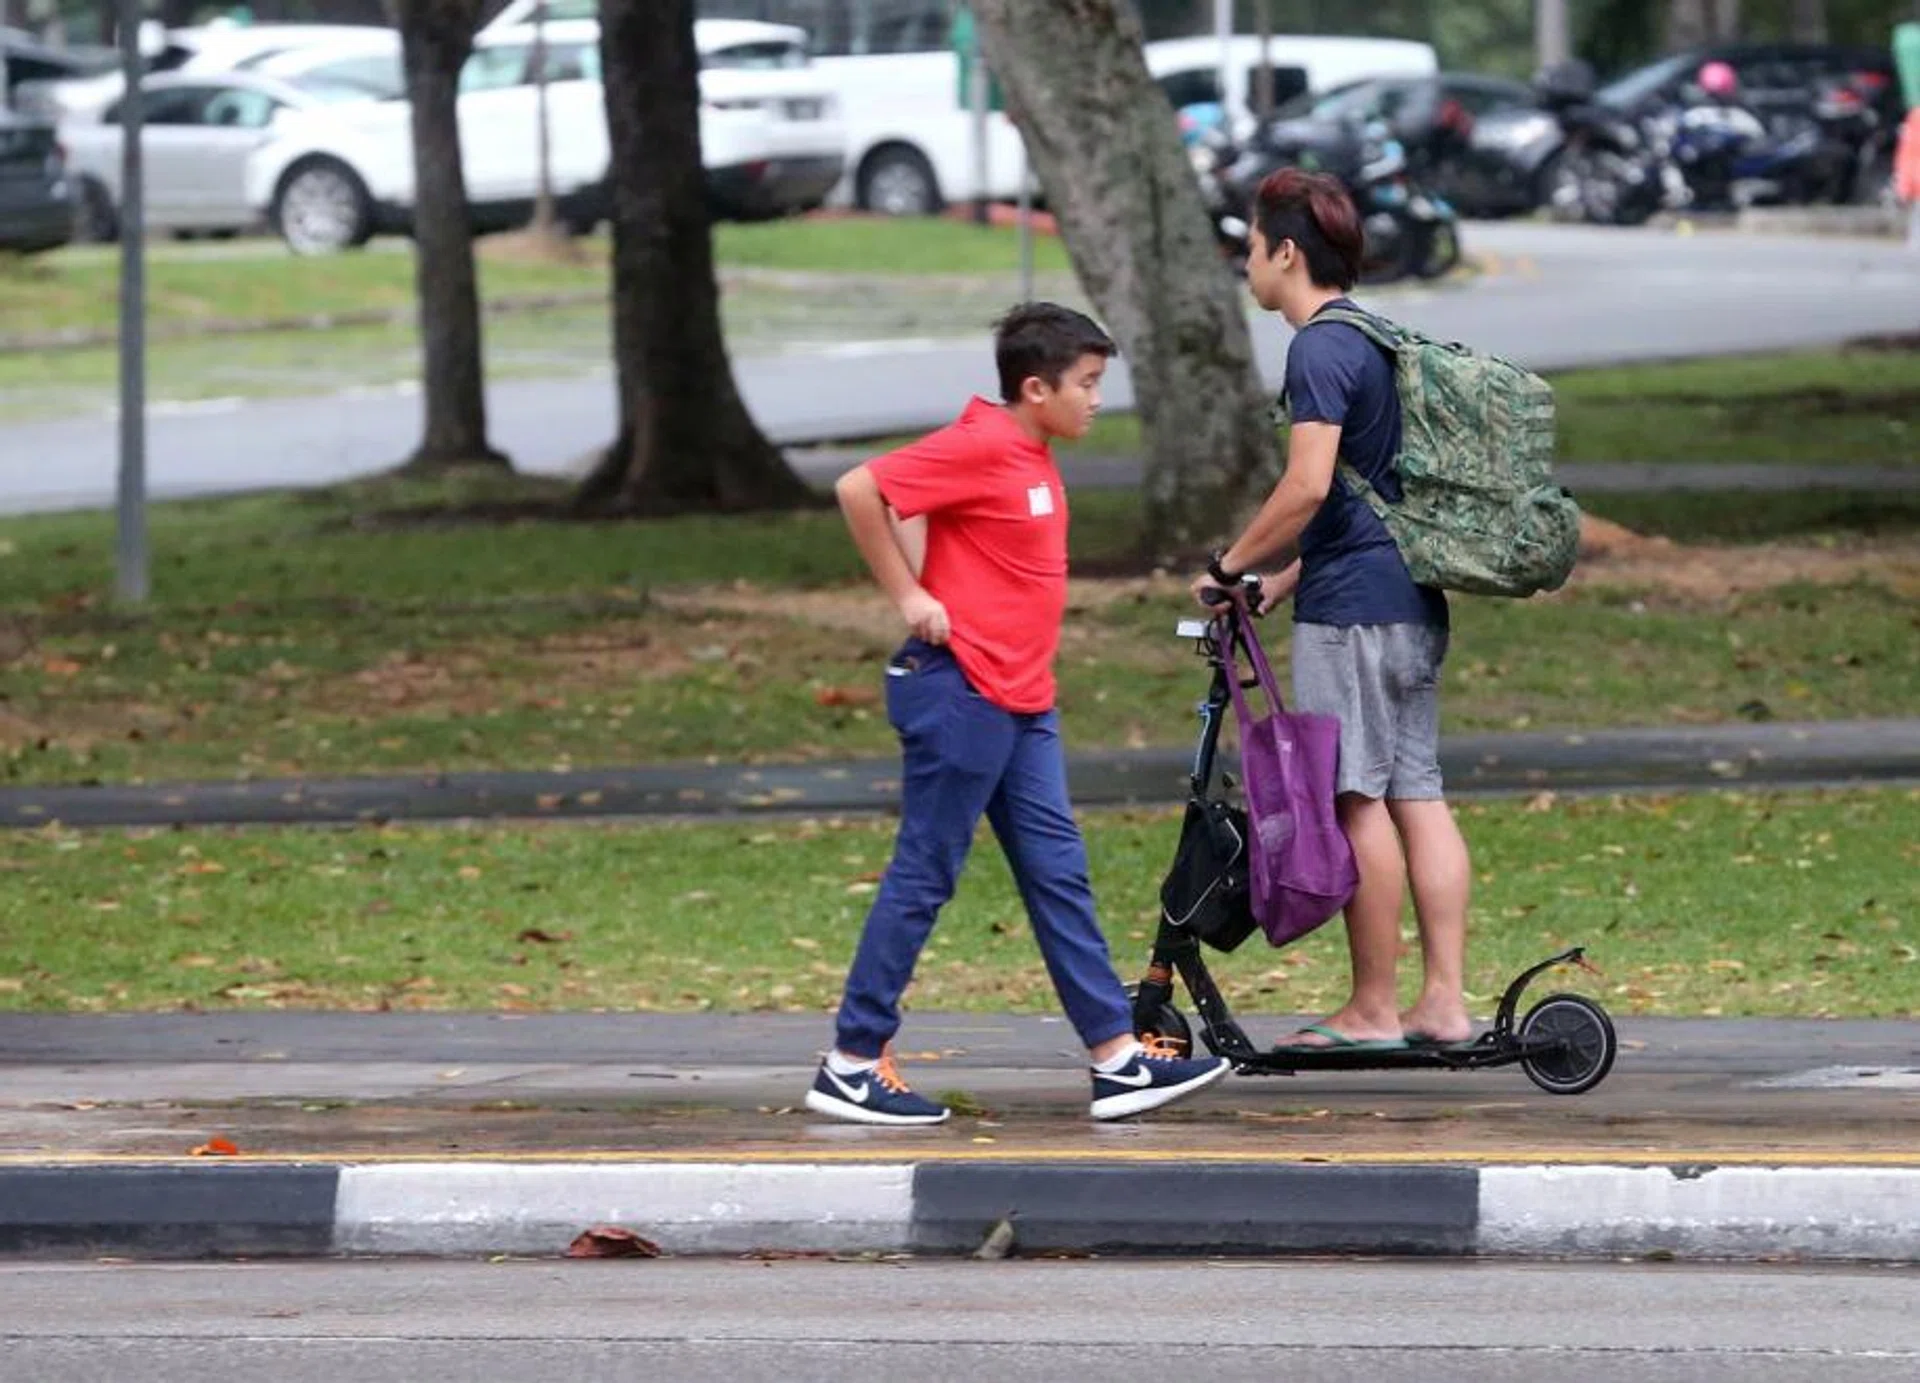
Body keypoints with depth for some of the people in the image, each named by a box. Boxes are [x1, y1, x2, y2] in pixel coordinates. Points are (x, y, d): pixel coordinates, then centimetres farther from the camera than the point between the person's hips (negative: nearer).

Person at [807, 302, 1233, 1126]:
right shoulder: (979, 448, -15)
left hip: (1020, 702, 10)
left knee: (1057, 874, 8)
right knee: (924, 878, -4)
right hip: (961, 694, -10)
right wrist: (908, 597, -16)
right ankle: (851, 1067, 2)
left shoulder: (1029, 455, 13)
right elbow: (859, 490, -21)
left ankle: (1118, 1059, 8)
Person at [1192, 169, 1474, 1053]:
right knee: (1418, 795, 8)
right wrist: (1279, 582, 22)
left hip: (1352, 608, -9)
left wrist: (1230, 567, -8)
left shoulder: (1321, 350, -12)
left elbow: (1308, 488, -20)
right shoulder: (1379, 342, 17)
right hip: (1412, 603, 9)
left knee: (1359, 800, -5)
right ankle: (1444, 1002, 6)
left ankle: (1373, 1011, -3)